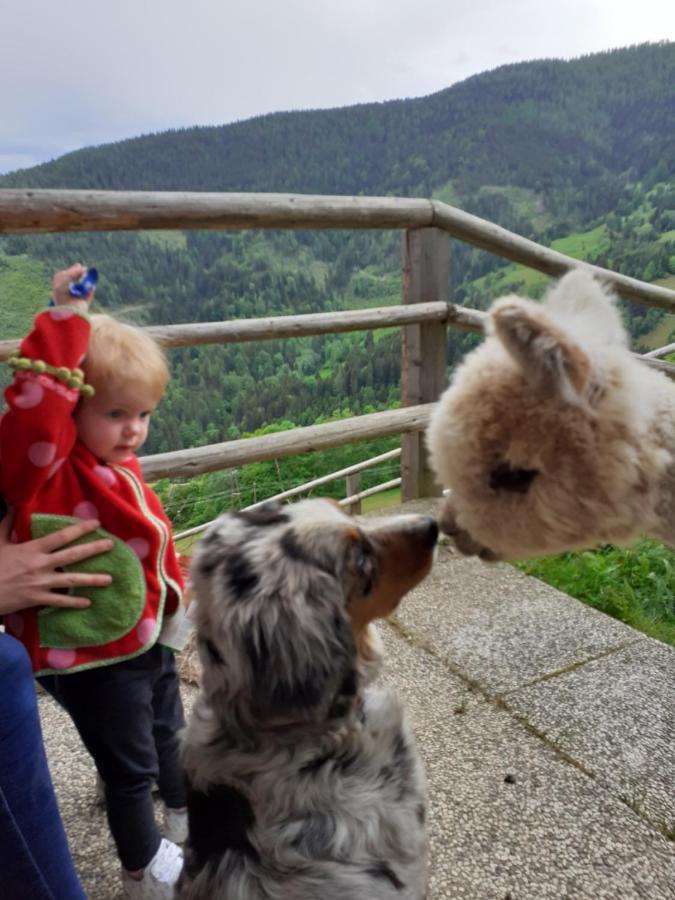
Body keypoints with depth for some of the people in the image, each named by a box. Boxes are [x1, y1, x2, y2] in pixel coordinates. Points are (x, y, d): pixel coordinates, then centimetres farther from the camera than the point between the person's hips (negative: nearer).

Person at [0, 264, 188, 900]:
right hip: (95, 656, -8)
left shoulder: (117, 468, 1)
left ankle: (183, 812, 59)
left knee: (167, 736, 31)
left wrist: (178, 598, 21)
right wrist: (66, 325, -45)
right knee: (130, 765, 14)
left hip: (148, 639, 9)